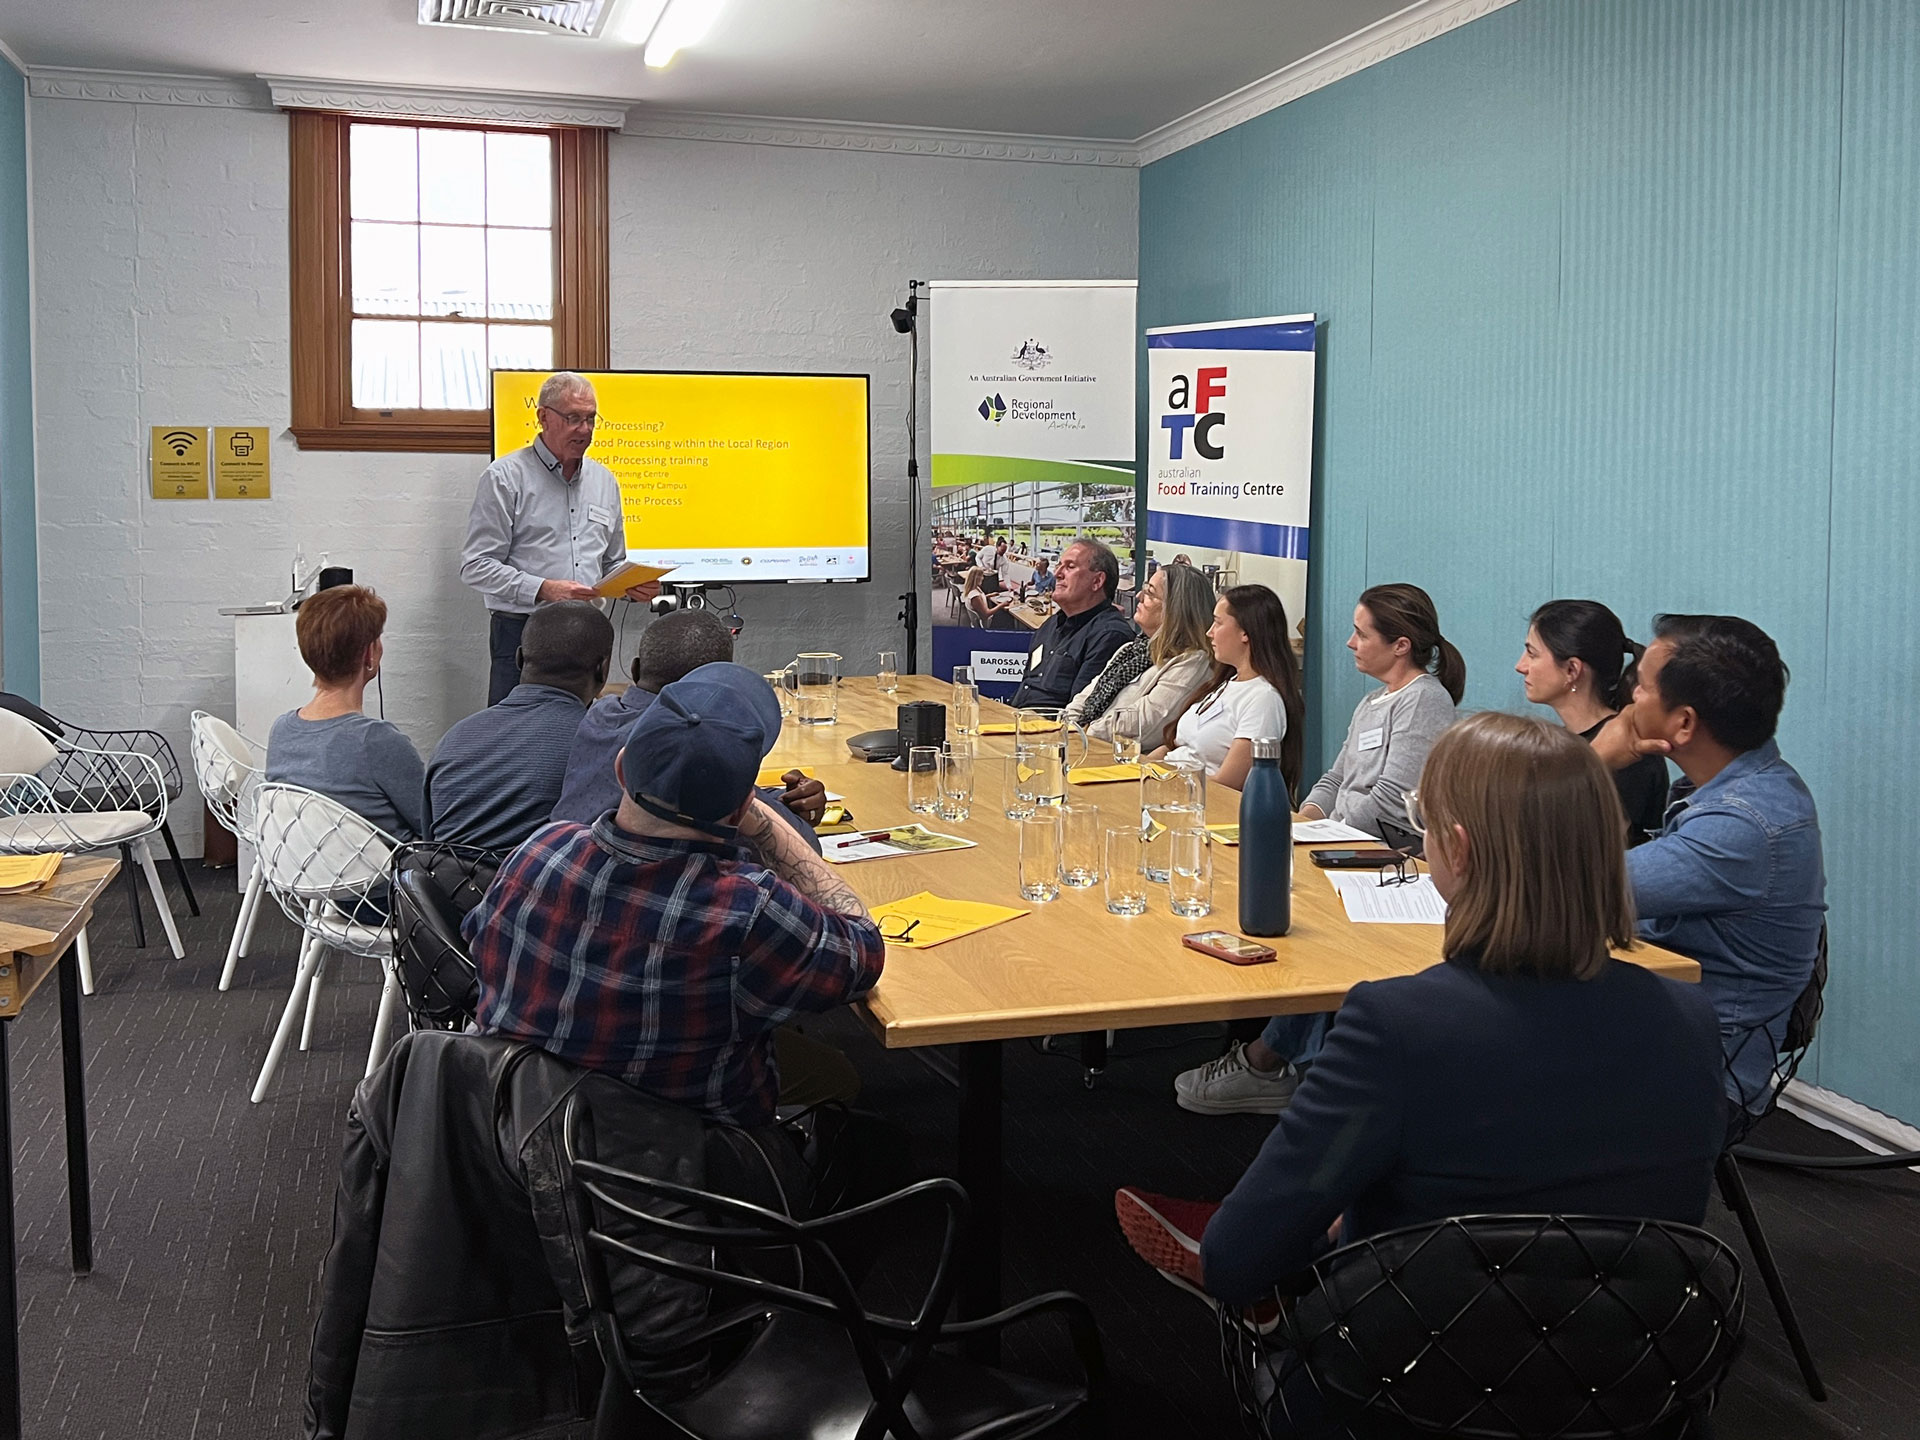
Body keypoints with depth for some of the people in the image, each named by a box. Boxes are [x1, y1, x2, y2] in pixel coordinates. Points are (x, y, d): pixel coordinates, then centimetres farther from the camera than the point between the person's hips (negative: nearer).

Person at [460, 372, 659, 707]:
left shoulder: (604, 481, 16)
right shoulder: (505, 477, -3)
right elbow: (476, 567, -9)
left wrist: (631, 586, 1)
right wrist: (543, 589, -19)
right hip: (522, 632, -5)